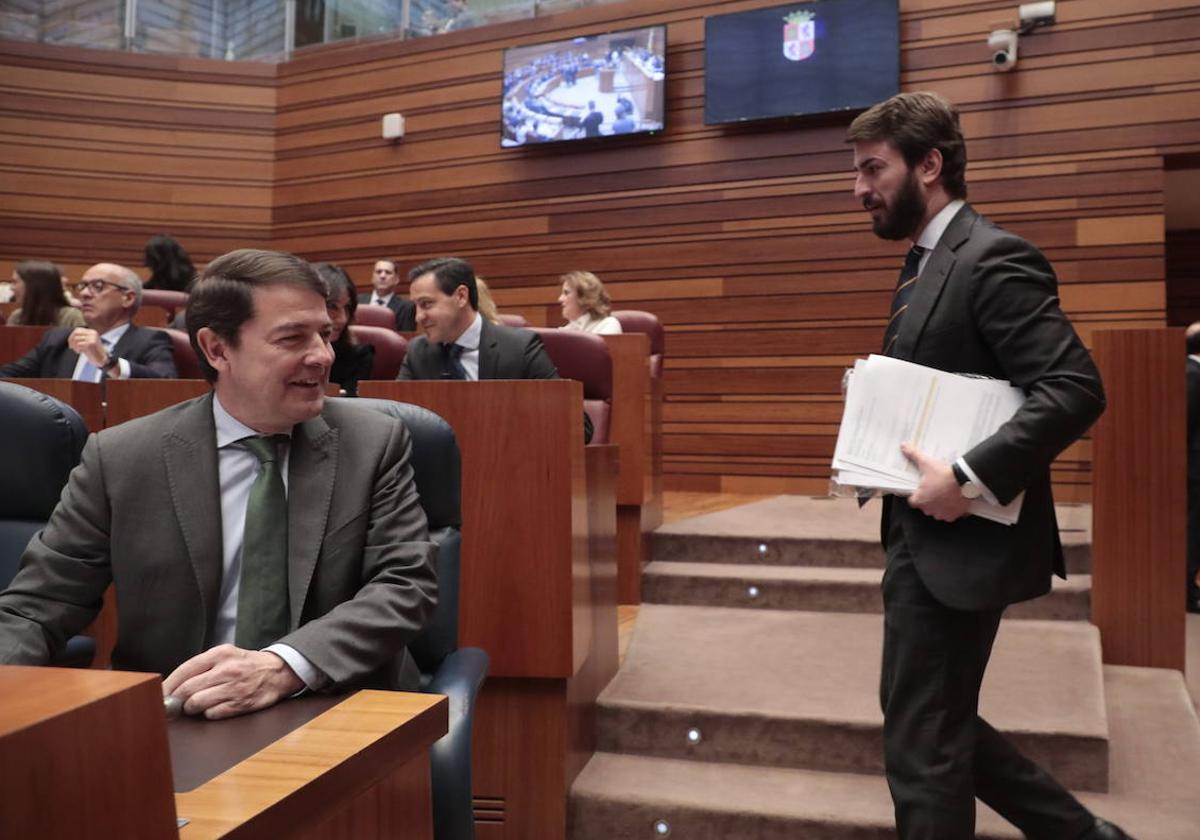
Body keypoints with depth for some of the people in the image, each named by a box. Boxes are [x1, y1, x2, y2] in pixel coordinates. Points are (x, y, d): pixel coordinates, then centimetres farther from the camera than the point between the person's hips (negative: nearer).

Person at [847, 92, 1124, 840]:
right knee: (939, 724, 19)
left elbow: (1077, 387, -24)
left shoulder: (992, 258, -16)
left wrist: (970, 477, -28)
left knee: (922, 743, 2)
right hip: (923, 536, 10)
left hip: (957, 542, -10)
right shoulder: (927, 264, 14)